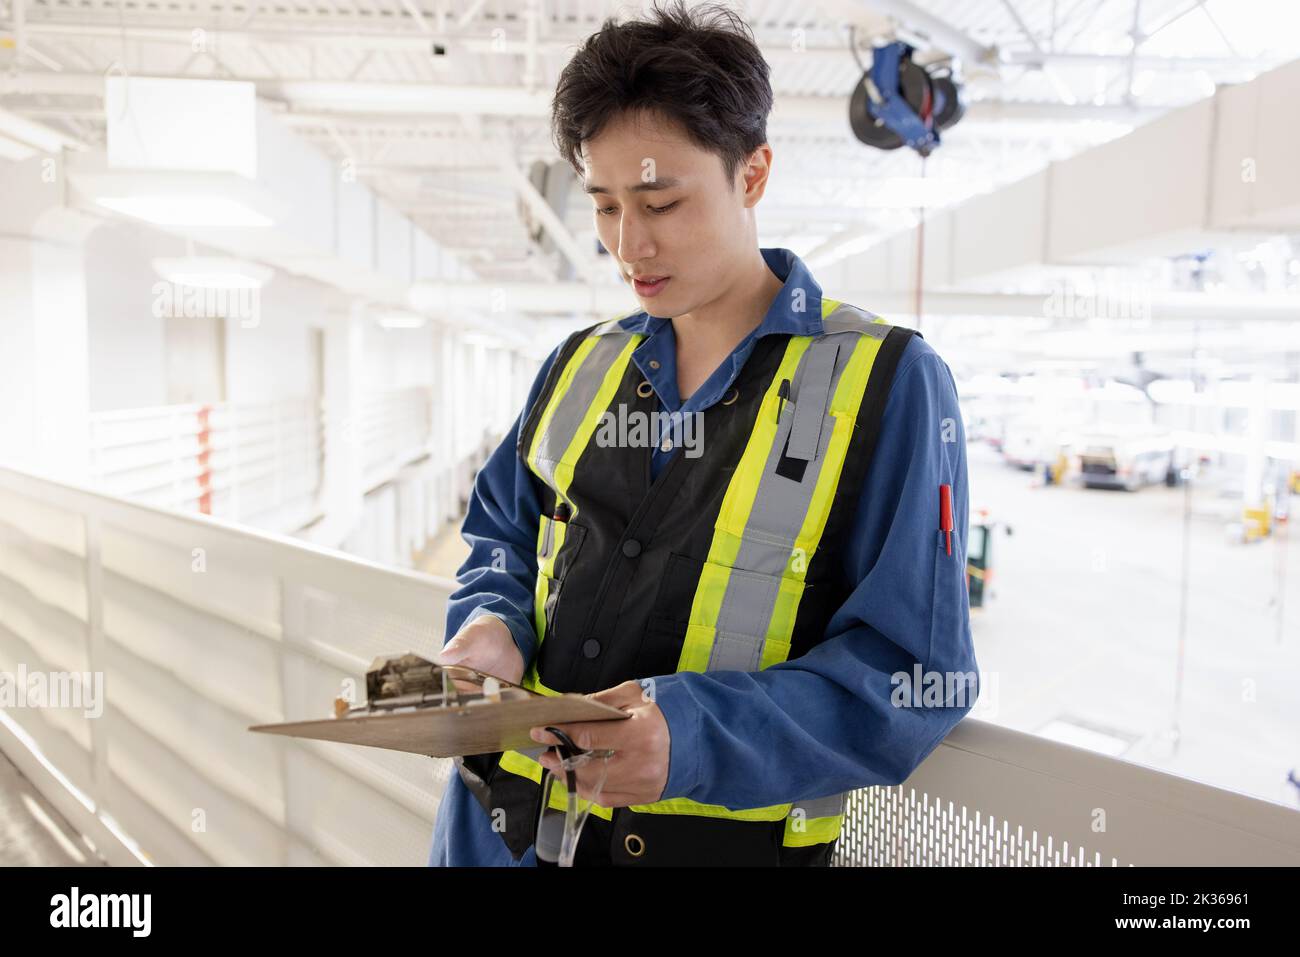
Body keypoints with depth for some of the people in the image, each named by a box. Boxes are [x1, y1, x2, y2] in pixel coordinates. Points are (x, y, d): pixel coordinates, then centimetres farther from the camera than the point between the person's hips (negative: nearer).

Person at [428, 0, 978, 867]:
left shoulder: (886, 383, -10)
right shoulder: (579, 365, 5)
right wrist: (490, 630, -7)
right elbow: (504, 535, 15)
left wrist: (697, 734, -28)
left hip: (727, 836, -4)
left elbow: (913, 675, -14)